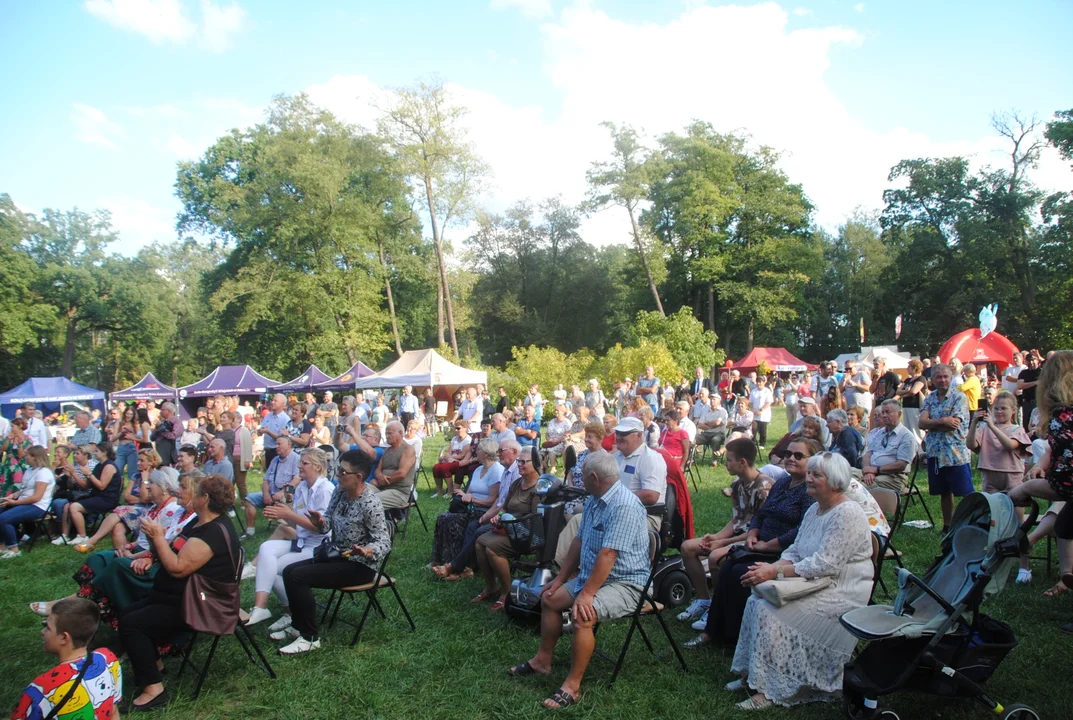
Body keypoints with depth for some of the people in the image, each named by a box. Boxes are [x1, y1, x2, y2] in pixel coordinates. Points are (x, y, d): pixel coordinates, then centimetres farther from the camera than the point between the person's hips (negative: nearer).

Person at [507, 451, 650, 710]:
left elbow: (608, 555, -30)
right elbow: (579, 541, 13)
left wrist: (586, 594, -29)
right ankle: (542, 660, 24)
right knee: (549, 599, 11)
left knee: (582, 615, -30)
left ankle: (572, 685, -16)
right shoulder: (594, 500, 6)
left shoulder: (624, 506, -26)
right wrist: (561, 578, 13)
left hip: (625, 583, -10)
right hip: (592, 576, 10)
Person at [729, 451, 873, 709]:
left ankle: (771, 691, -12)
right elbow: (795, 551, 11)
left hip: (842, 593, -9)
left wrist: (775, 572, -26)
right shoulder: (814, 510, 12)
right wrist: (772, 566, -10)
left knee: (770, 611, -23)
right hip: (817, 585, 9)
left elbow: (824, 565, -26)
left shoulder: (848, 514, -18)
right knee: (757, 601, -9)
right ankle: (752, 675, -1)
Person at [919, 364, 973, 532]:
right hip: (935, 453, 5)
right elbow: (922, 423, -4)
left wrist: (931, 424, -5)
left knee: (966, 493, -3)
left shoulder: (959, 397, -6)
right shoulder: (929, 398, 9)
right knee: (945, 492, 15)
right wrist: (942, 421, -17)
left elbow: (953, 425, -17)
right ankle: (947, 527, 25)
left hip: (956, 453, -5)